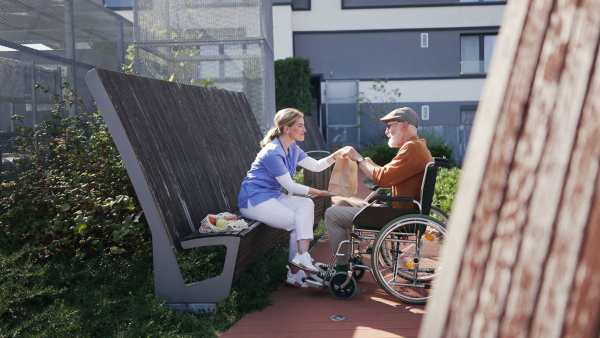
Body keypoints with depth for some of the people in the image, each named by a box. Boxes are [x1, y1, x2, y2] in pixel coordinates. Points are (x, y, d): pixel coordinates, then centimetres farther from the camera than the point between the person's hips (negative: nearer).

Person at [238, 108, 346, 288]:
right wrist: (320, 192, -16)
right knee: (299, 222, -17)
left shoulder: (292, 148, 8)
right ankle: (295, 273, -7)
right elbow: (290, 186, -19)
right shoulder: (273, 153, -22)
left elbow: (316, 166, 7)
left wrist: (336, 156, -9)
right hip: (254, 200, -9)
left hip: (273, 196, 9)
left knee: (306, 205, -15)